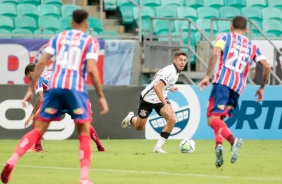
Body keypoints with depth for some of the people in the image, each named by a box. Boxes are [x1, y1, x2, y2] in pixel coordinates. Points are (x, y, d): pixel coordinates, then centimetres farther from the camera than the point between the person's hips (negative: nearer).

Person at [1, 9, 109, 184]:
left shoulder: (59, 37, 17)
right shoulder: (91, 41, 8)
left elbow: (41, 62, 8)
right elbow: (91, 69, -6)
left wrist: (31, 88, 12)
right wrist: (101, 96, -2)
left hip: (55, 86, 3)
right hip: (76, 88, -3)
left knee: (38, 130, 5)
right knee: (84, 133, 8)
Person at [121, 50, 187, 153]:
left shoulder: (176, 71, 0)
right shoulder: (170, 72, -29)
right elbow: (157, 88, -40)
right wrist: (166, 104, -44)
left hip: (161, 98, 7)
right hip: (148, 98, -7)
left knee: (172, 119, -20)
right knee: (139, 127, 9)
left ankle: (158, 147, -11)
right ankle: (131, 118, 47)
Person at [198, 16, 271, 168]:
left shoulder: (225, 37, 12)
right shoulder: (252, 46, 22)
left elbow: (215, 54, -8)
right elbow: (266, 66, 12)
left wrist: (207, 76, -9)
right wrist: (261, 88, 23)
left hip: (222, 82, -5)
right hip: (238, 87, 5)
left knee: (213, 118, -13)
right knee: (219, 118, 17)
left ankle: (233, 140, -38)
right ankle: (219, 145, -9)